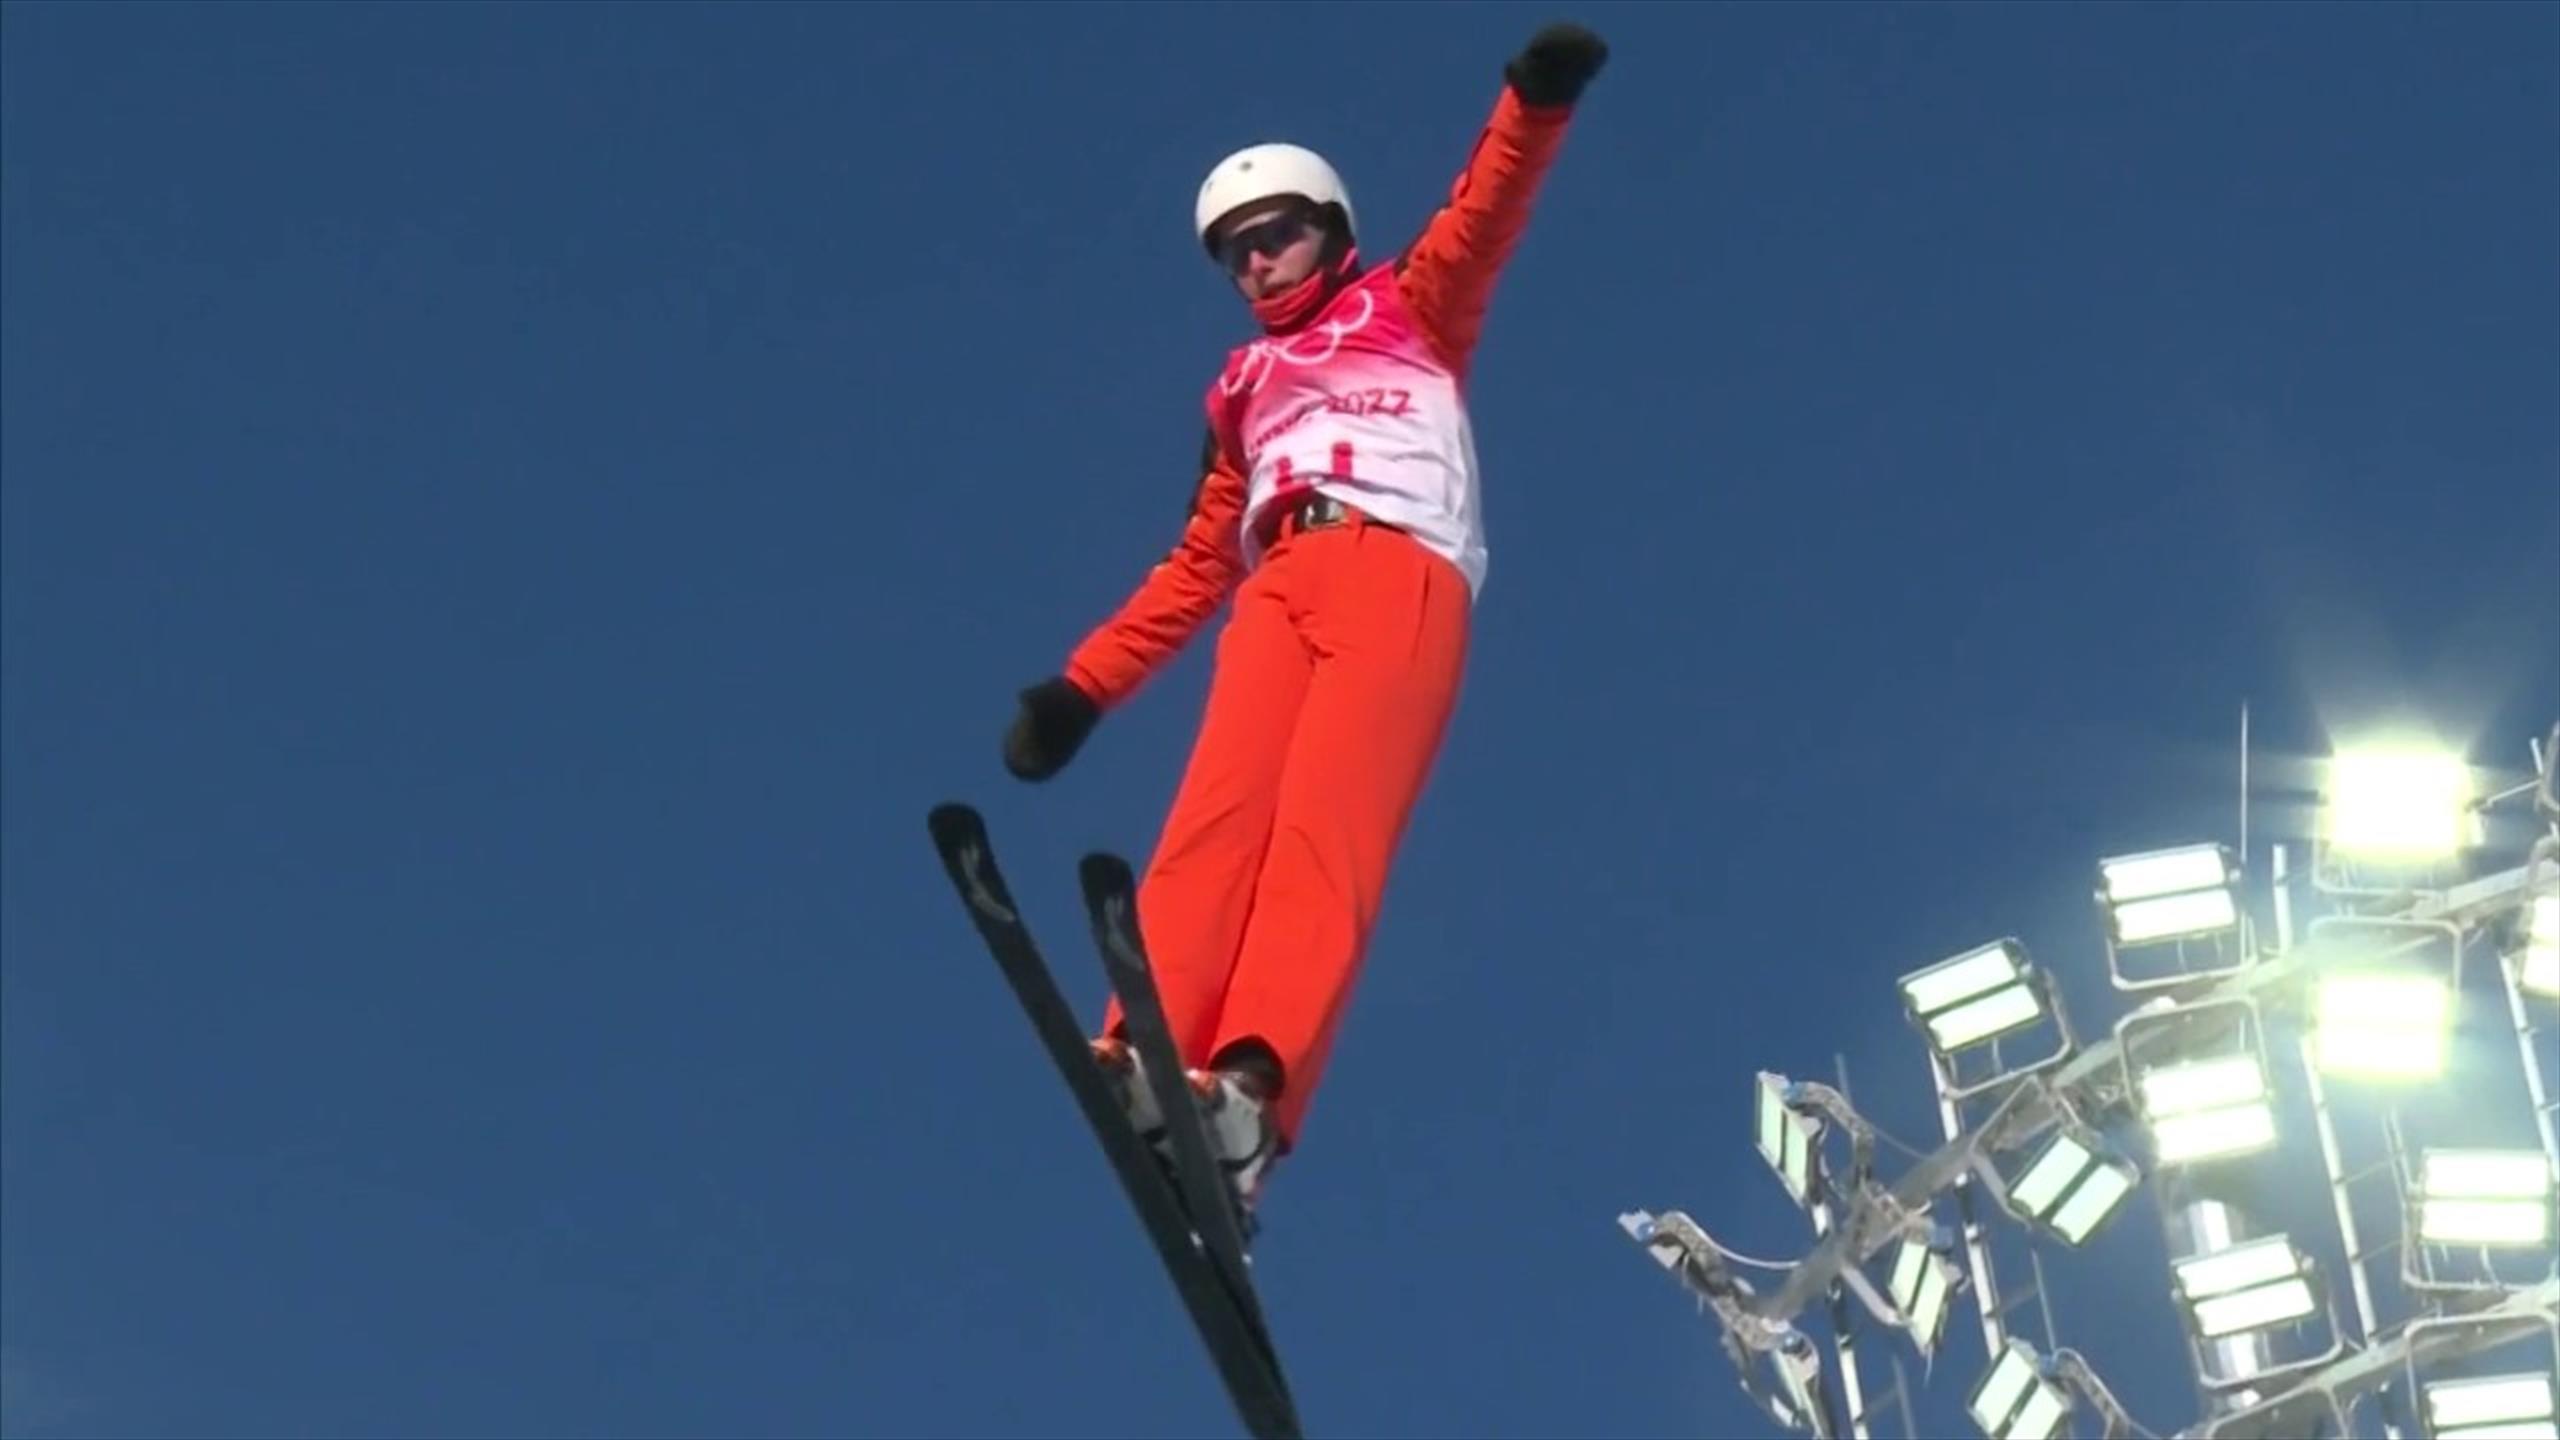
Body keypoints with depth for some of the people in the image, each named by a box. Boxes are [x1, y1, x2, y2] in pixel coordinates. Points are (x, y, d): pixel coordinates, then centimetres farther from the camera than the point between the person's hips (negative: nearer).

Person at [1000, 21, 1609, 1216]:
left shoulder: (1412, 308, 26)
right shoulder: (1243, 390, 34)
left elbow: (1484, 216, 7)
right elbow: (1196, 566, 32)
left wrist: (1535, 98, -11)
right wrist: (1083, 685, 24)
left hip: (1400, 574, -4)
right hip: (1280, 591, 4)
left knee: (1326, 820, -26)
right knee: (1221, 807, -23)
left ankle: (1250, 1089, -48)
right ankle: (1147, 1060, -43)